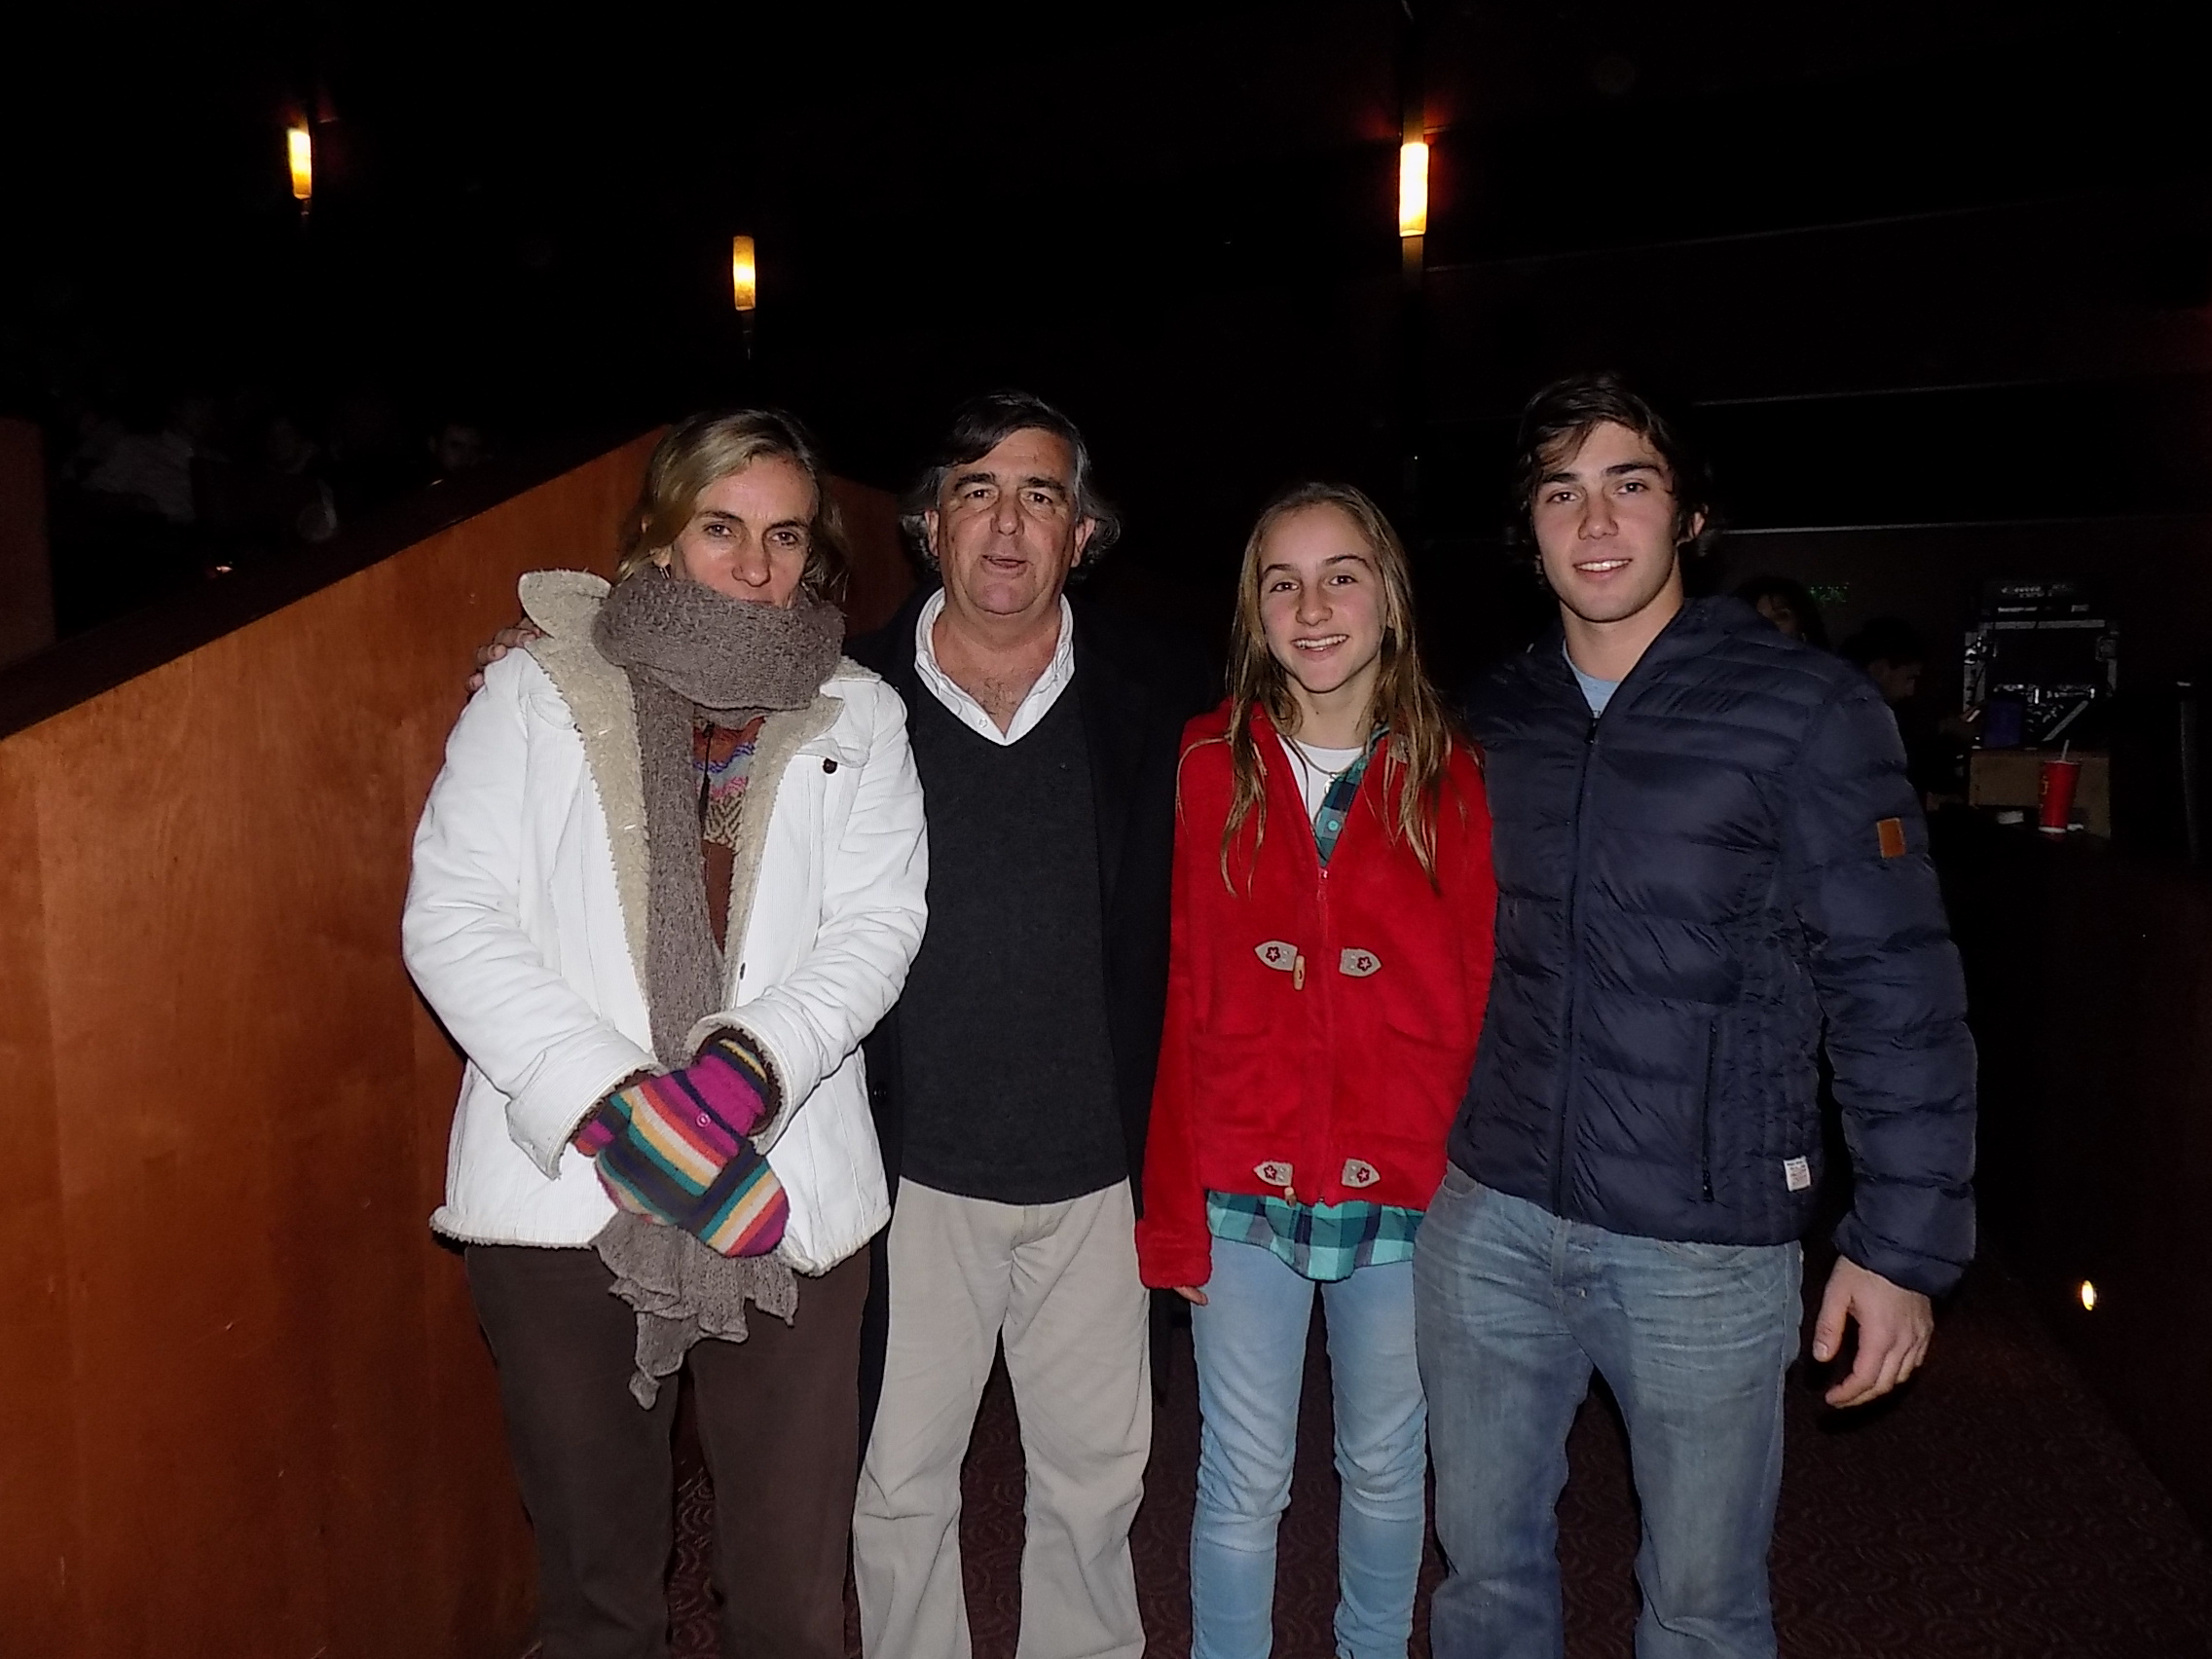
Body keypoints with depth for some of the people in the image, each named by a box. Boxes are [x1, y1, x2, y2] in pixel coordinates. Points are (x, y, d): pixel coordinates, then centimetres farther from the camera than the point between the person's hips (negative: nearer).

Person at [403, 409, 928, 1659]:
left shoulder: (859, 719, 7)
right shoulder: (537, 692, 3)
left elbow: (876, 924, -1)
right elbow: (454, 919, -3)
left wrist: (753, 1063, -18)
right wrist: (605, 1100, -14)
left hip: (785, 1194, 1)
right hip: (566, 1189, 0)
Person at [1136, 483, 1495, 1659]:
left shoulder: (1453, 782, -2)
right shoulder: (1208, 767, -3)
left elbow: (1484, 1002, 0)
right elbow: (1178, 997, -4)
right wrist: (1174, 1207, -5)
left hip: (1402, 1198, 1)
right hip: (1242, 1195, -1)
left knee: (1385, 1472, 20)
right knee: (1242, 1492, 12)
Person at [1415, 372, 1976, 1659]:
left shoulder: (1804, 707, -9)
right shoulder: (1495, 718, 4)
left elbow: (1896, 991, -9)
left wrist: (1907, 1245, -11)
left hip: (1706, 1247, -3)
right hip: (1491, 1217, 4)